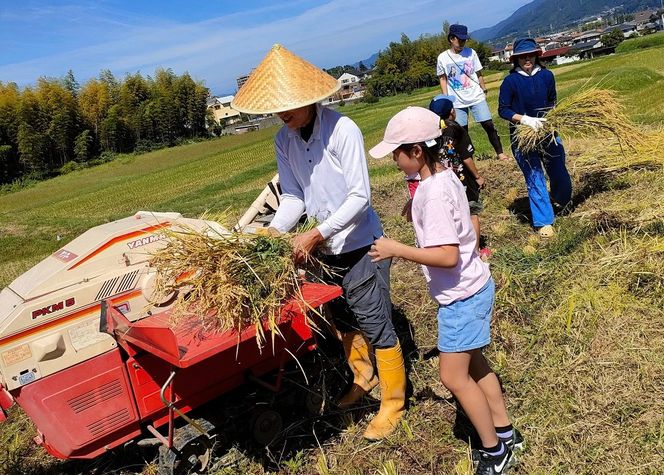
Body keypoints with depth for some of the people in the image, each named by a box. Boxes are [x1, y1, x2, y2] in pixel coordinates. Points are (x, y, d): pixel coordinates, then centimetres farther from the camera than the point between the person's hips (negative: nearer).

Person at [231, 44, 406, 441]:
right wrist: (272, 234, -18)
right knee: (344, 321, 21)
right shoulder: (284, 140, -2)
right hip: (326, 248, 7)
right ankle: (363, 377, 46)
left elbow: (360, 196, -23)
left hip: (360, 245, -6)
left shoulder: (342, 129, -21)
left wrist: (315, 236, -28)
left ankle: (393, 402, 23)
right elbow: (293, 197, -1)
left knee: (376, 326, 3)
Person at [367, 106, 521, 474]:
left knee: (453, 376, 3)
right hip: (470, 288, 10)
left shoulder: (433, 194, -26)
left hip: (461, 295, -10)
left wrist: (396, 249, -24)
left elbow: (447, 256, -30)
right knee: (473, 364, 21)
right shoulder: (446, 176, 2)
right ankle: (505, 433, 37)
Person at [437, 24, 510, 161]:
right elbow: (443, 79, 5)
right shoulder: (443, 57, -3)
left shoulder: (471, 52, -1)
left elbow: (479, 74, 6)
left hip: (476, 97, 1)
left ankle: (500, 153, 6)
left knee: (488, 125, -3)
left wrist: (484, 91, 6)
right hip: (457, 101, 0)